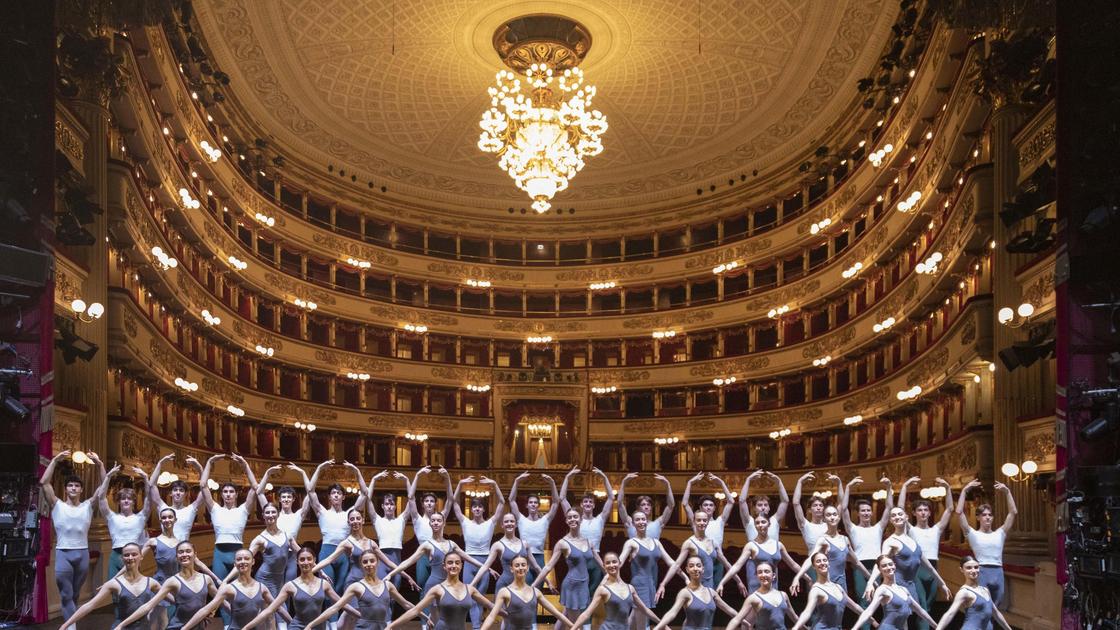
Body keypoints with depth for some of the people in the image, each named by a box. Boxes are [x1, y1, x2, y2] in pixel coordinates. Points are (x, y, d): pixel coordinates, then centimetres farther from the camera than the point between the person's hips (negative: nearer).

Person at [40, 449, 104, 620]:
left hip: (83, 553, 3)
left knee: (75, 596, 12)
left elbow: (104, 486, 2)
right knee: (66, 596, -5)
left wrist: (99, 464, -9)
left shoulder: (88, 506, 9)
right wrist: (55, 461, -10)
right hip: (63, 553, -2)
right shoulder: (57, 505, 4)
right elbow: (44, 482, -5)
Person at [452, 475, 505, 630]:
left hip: (485, 561, 0)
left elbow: (502, 503, -6)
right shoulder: (465, 523, 2)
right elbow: (454, 502, -3)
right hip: (469, 561, 0)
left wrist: (494, 484, -15)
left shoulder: (490, 523, 0)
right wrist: (460, 484, -13)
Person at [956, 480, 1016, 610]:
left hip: (998, 573, 4)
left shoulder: (999, 534, 14)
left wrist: (1007, 492, 3)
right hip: (981, 573, -4)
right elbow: (959, 512, -5)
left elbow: (1013, 512, 10)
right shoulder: (973, 534, 5)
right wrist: (964, 491, -7)